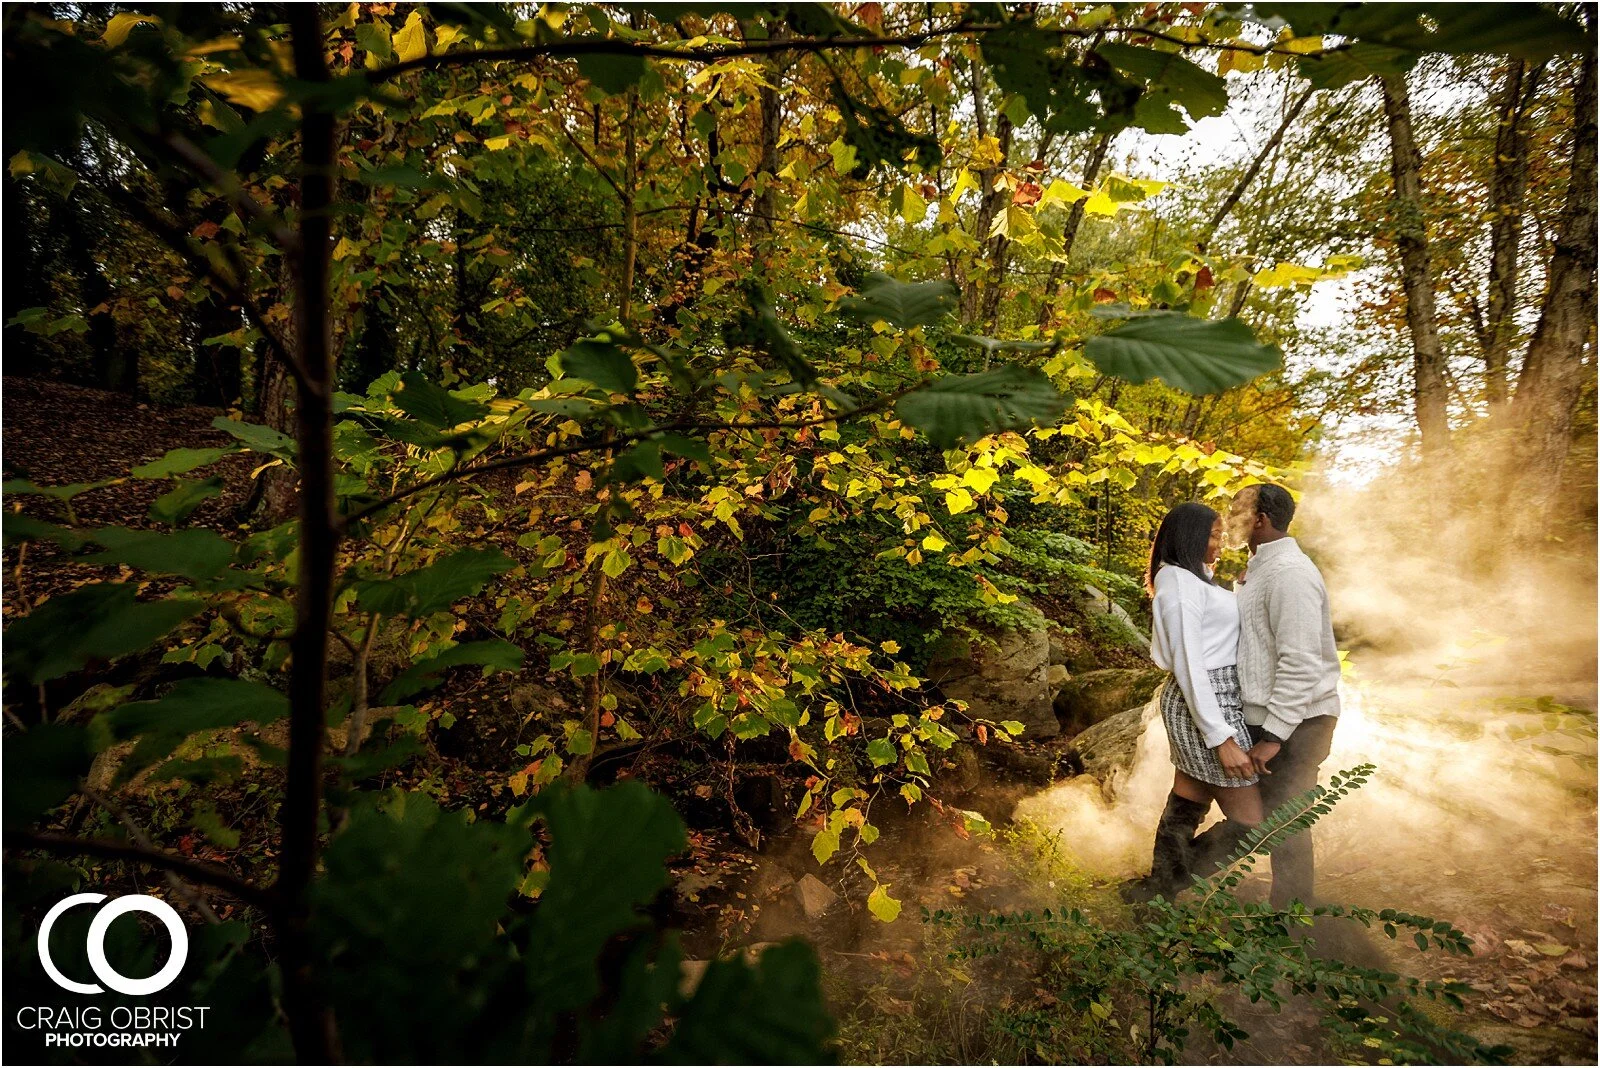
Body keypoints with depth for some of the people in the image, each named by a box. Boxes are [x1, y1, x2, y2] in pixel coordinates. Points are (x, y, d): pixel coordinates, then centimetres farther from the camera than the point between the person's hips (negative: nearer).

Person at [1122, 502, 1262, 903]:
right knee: (1250, 822, -2)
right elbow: (1187, 662, -20)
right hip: (1206, 704, -10)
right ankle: (1168, 885, 10)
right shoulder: (1180, 580, -15)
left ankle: (1163, 887, 25)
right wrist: (1222, 737, -22)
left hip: (1211, 700, 10)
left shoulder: (1193, 579, 16)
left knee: (1185, 810, 14)